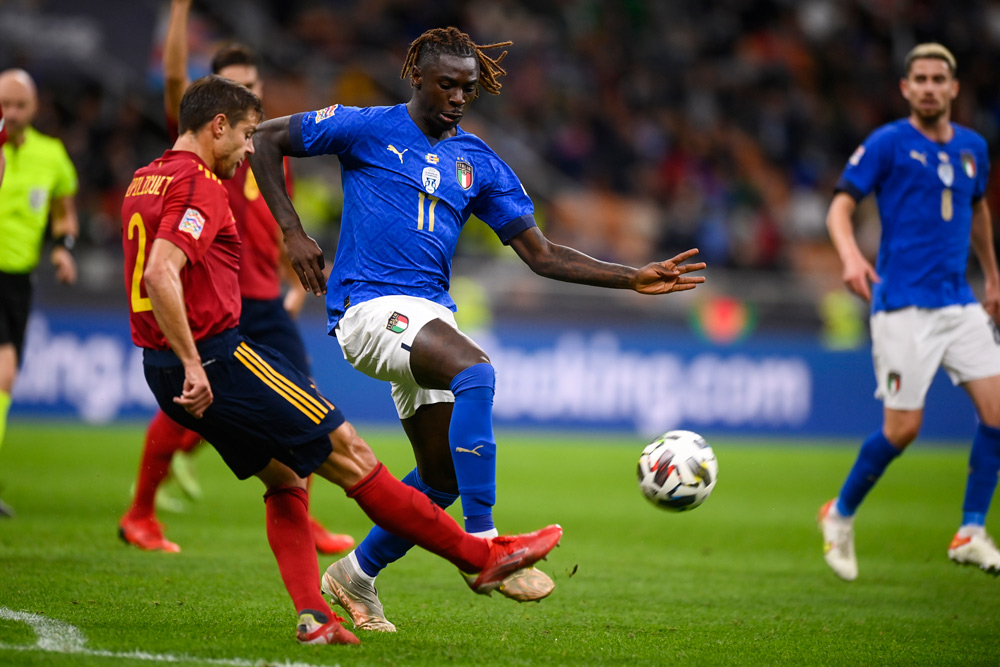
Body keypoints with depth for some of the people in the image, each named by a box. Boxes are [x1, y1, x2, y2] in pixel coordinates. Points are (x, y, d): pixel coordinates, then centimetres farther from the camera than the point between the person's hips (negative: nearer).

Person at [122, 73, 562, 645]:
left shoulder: (144, 181, 15)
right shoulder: (198, 186, -15)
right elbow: (161, 275, -27)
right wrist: (194, 366, -26)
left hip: (163, 368, 10)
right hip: (216, 357, -10)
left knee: (284, 478, 17)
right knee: (351, 455, -4)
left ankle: (313, 616, 3)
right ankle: (482, 557, 1)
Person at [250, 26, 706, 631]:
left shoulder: (480, 164, 13)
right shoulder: (368, 129, 0)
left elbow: (542, 254, 10)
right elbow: (267, 140, 4)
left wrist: (633, 279, 0)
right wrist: (293, 232, -6)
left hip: (430, 313, 7)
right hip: (369, 304, -7)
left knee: (443, 476, 4)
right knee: (475, 371, -32)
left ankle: (356, 576, 27)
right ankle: (482, 543, -32)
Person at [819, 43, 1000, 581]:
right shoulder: (887, 144, -5)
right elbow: (840, 206, -9)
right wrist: (851, 256, -29)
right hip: (903, 304, -6)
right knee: (903, 427, -8)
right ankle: (840, 516, 16)